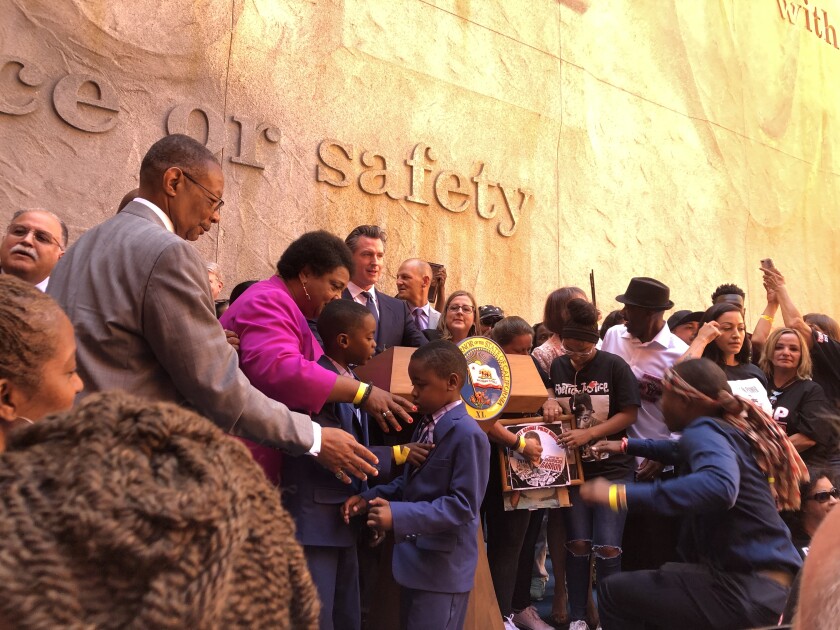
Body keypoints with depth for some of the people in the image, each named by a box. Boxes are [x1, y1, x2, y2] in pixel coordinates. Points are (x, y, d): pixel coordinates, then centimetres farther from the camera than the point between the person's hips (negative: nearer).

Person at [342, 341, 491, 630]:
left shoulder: (467, 434, -22)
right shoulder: (426, 424, 8)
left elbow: (462, 505, -24)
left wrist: (399, 516, -29)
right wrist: (370, 498, 0)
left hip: (442, 568, -9)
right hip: (415, 559, 9)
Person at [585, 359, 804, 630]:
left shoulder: (704, 430, -17)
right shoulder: (729, 428, 11)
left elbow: (719, 485, -40)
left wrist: (620, 494, -39)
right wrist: (626, 445, 41)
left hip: (748, 592, -10)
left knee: (613, 592, 0)